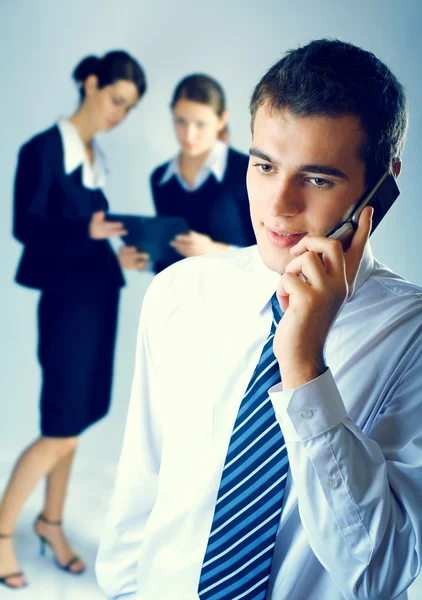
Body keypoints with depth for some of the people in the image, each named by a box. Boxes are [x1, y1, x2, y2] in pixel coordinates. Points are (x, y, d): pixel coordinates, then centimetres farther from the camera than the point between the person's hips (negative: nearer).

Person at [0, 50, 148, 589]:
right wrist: (87, 231, -30)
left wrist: (116, 255, -3)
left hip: (98, 297, 7)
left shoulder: (96, 157, 12)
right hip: (66, 301, -7)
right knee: (61, 432, -5)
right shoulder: (44, 149, -9)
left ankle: (51, 522, 27)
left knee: (76, 419, 12)